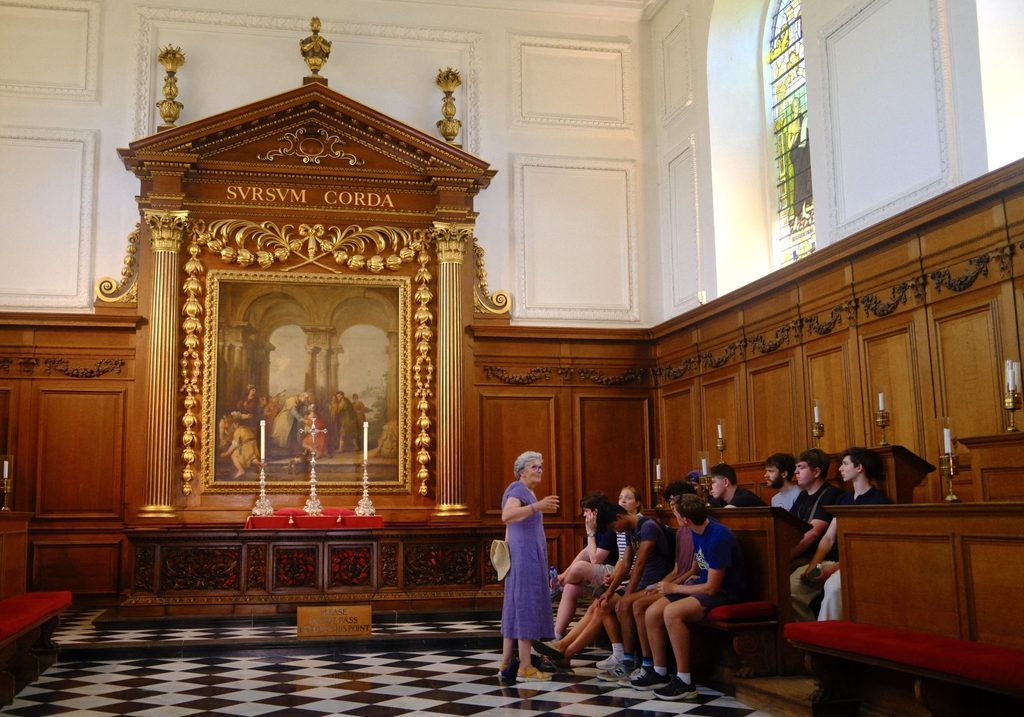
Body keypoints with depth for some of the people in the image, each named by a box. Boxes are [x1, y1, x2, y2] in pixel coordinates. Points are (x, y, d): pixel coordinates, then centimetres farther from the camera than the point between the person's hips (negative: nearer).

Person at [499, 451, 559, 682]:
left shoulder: (527, 492, 20)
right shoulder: (518, 488, -10)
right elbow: (506, 515, -29)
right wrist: (537, 506, -39)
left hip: (527, 557, 10)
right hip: (525, 555, -10)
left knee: (515, 607, 9)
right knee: (526, 605, -11)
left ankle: (506, 664, 11)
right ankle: (525, 668, -12)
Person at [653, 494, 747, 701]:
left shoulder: (718, 537, -24)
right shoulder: (698, 531, 4)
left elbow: (712, 588, -23)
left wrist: (674, 588, -12)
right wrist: (666, 585, 10)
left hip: (725, 593, -9)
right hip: (704, 585, 9)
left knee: (672, 612, -30)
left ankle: (685, 682, -19)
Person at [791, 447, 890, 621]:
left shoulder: (878, 500, -2)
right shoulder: (844, 498, 21)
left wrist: (836, 567, -18)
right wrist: (813, 566, -2)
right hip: (831, 560, 7)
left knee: (833, 586, -39)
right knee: (790, 585, -17)